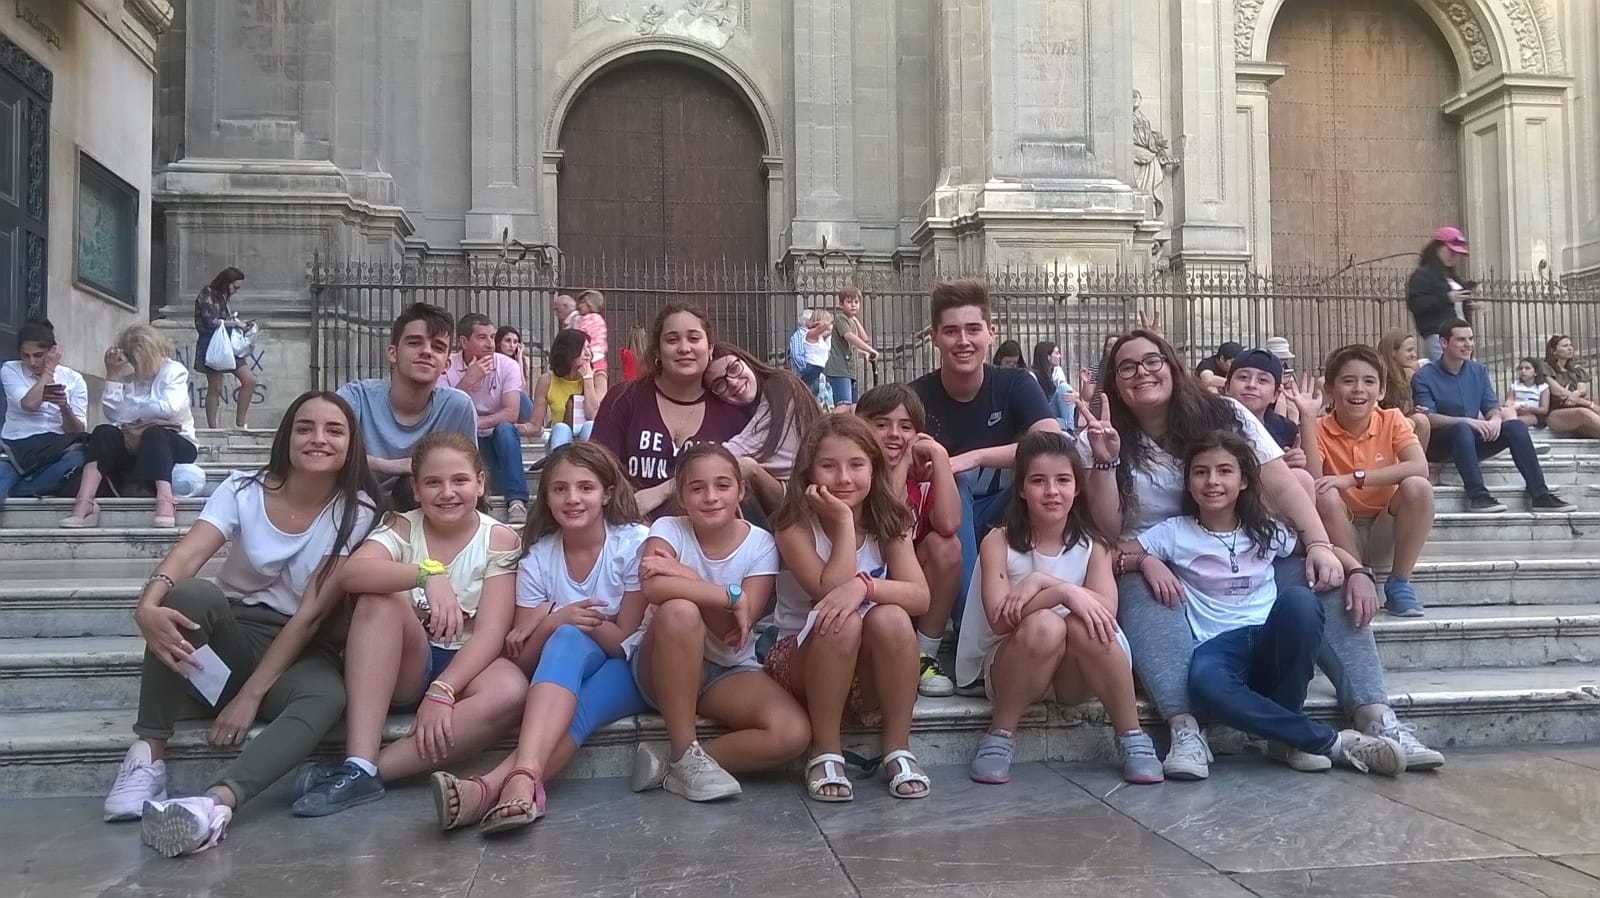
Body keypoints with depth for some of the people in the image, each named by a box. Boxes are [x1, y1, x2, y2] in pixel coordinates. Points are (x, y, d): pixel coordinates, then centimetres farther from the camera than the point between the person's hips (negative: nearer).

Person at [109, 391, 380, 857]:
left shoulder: (356, 513, -8)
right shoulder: (244, 489, -3)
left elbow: (311, 614, -14)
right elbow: (186, 555, -21)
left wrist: (251, 695, -21)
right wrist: (149, 604, -44)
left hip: (299, 653, -2)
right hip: (229, 638, 2)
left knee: (326, 696, -36)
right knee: (191, 595, -31)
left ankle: (217, 801, -58)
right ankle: (149, 754, -24)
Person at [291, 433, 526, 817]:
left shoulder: (499, 539, -4)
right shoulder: (402, 529, -1)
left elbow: (491, 632, -13)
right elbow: (350, 573, -24)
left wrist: (442, 690, -26)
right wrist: (427, 574, -40)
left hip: (465, 667, -1)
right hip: (405, 666, 1)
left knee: (512, 691, -35)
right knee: (379, 600, -29)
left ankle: (371, 770, -29)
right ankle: (358, 766, -34)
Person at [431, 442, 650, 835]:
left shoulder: (634, 542, -11)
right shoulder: (537, 556, -3)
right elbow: (523, 660, -4)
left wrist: (587, 622, -25)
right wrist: (556, 622, -24)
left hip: (628, 674, -2)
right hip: (564, 668, 2)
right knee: (567, 639, -34)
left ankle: (492, 786, -52)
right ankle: (525, 780, -55)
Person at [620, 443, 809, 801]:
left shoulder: (760, 544, -5)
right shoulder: (668, 530, -9)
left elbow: (735, 631, -16)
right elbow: (654, 587, -33)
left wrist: (688, 579, -24)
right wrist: (731, 596, -27)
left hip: (729, 671, 2)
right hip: (663, 667, -2)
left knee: (792, 733, -25)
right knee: (679, 611, -36)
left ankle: (665, 763, -11)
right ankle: (684, 756, -23)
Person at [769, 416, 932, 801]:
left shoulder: (887, 524, -2)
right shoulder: (794, 525, -12)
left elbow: (920, 597, -17)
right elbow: (829, 592, -26)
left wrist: (863, 585, -35)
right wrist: (843, 521, -23)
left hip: (873, 668, 2)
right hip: (802, 659, -2)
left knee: (890, 618, -30)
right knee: (840, 622, -34)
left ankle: (898, 749, -15)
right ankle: (826, 753, -18)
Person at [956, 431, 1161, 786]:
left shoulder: (1092, 544, 0)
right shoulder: (999, 542, -7)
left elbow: (1106, 610, -18)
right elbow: (999, 620, -20)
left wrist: (1040, 582, -25)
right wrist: (1063, 592, -31)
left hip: (1077, 676, 2)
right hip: (1012, 668, -2)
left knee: (1084, 625, -31)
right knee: (1044, 626, -34)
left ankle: (1132, 738, -16)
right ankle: (999, 737, -17)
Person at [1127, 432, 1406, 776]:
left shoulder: (1266, 531, 14)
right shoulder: (1174, 532, 7)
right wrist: (1147, 561, -15)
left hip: (1268, 642, 2)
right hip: (1217, 645, -2)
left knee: (1299, 600, -32)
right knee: (1205, 681, -40)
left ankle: (1286, 736, -16)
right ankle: (1330, 741, -25)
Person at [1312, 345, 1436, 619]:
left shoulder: (1392, 420, -6)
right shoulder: (1320, 430, -8)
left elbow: (1420, 467, -24)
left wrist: (1353, 478, -31)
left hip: (1385, 534, 1)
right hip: (1344, 536, -1)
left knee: (1418, 486, -26)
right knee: (1325, 496, -31)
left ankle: (1399, 583, -11)